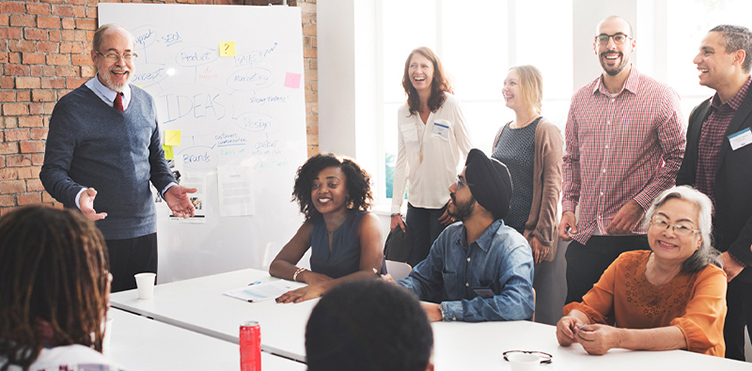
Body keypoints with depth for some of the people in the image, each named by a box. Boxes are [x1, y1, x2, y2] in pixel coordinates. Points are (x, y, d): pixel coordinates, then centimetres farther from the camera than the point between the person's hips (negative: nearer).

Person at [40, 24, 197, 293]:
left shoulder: (145, 103, 10)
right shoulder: (71, 107, -5)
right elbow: (53, 171, -6)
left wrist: (168, 187, -1)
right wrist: (78, 195, -27)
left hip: (144, 231, 5)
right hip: (95, 236, -4)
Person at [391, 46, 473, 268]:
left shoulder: (450, 105, -5)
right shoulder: (403, 113, 7)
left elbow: (470, 155, -3)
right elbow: (401, 164, 10)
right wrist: (395, 210, 6)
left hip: (445, 203, -4)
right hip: (417, 202, 4)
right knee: (415, 268, 6)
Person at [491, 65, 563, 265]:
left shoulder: (546, 131, -7)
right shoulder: (503, 132, 14)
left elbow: (552, 188, -11)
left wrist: (543, 235, -15)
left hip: (528, 233, -6)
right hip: (498, 229, 6)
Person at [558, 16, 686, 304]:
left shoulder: (661, 98, -4)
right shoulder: (580, 100, 11)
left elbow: (679, 158, -5)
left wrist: (639, 204, -13)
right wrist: (568, 207, 7)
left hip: (637, 237, -4)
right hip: (584, 237, 4)